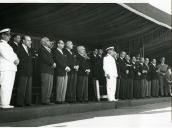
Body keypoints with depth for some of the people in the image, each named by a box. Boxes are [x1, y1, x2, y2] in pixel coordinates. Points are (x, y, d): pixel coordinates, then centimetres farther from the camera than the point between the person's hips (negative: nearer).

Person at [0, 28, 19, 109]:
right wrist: (14, 60, -13)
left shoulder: (6, 45, 26)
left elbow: (12, 54, 22)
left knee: (9, 86, 8)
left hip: (11, 68, 9)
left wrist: (16, 59, 3)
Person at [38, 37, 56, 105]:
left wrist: (53, 63, 3)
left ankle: (47, 99, 14)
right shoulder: (41, 50, -5)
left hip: (50, 71, 9)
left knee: (50, 86, 8)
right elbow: (45, 59, -15)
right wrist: (52, 64, -7)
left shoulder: (49, 50, 23)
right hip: (45, 71, -9)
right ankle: (44, 100, -4)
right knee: (45, 85, -9)